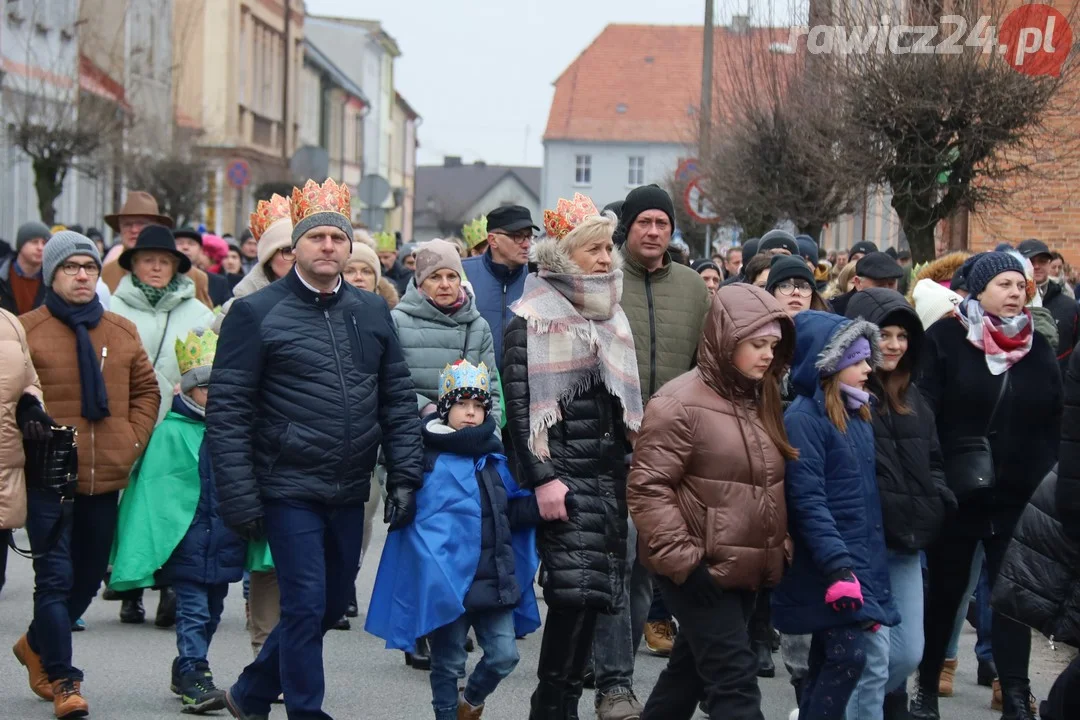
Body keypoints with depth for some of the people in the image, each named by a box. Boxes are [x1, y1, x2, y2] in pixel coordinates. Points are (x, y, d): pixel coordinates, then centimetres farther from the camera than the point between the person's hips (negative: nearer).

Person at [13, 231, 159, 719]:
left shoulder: (122, 332, 9)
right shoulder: (26, 330, -4)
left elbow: (146, 391, 16)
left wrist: (134, 441, 4)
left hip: (106, 477, 5)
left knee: (88, 577, 16)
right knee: (56, 577, -6)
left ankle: (38, 646, 38)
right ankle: (62, 680, 3)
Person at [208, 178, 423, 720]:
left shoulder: (373, 313, 10)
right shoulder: (257, 313, -5)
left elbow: (398, 401, 13)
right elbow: (227, 412, -8)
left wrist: (404, 477, 4)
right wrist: (239, 498, -12)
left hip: (349, 492, 6)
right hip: (290, 490, -6)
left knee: (332, 605, 14)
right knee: (306, 607, -7)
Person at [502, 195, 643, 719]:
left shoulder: (608, 312, 17)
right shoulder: (535, 315, -5)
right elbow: (519, 401, -11)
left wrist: (632, 458, 19)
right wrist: (541, 479, -17)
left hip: (609, 468, 7)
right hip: (563, 472, -7)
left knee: (592, 593, 4)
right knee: (576, 587, -15)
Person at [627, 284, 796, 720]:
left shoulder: (759, 400, 13)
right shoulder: (680, 403, -14)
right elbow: (647, 488, -17)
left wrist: (780, 547, 14)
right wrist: (681, 558, -20)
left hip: (745, 568, 8)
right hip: (701, 571, -8)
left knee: (692, 668, 16)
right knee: (734, 679, -10)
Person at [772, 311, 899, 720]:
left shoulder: (857, 416, 14)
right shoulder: (803, 418, -12)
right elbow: (808, 501, -19)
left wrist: (873, 561, 18)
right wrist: (837, 567, -26)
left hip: (866, 560, 9)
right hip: (828, 564, -8)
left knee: (827, 663, 12)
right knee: (851, 656, -14)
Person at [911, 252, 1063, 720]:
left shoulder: (1038, 348, 7)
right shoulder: (944, 340, -5)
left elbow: (1053, 425, 8)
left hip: (1019, 498, 2)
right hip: (955, 494, -2)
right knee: (944, 593, 10)